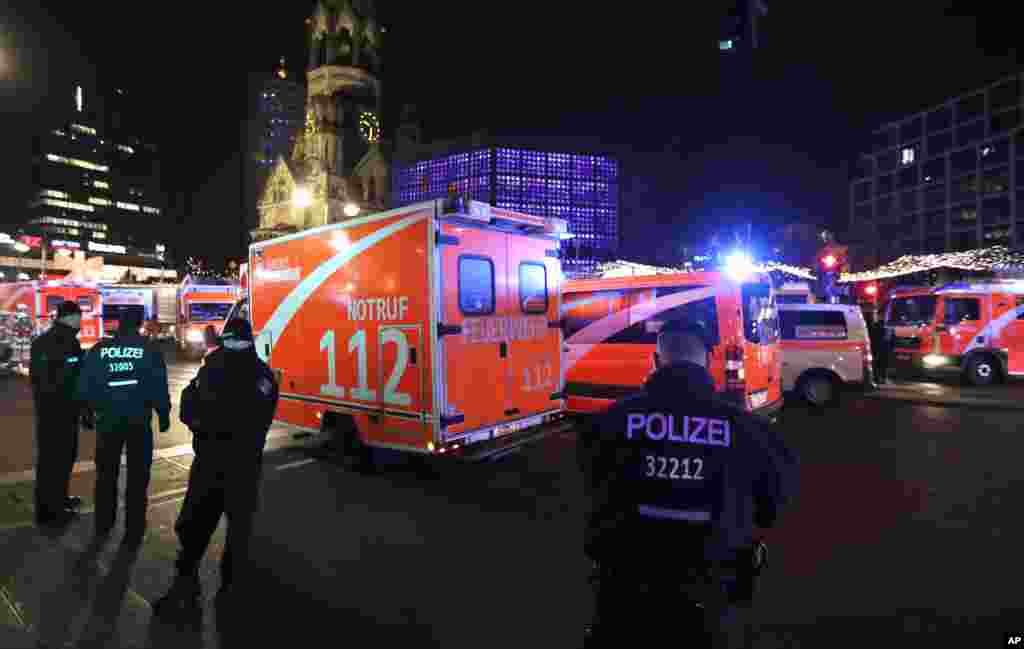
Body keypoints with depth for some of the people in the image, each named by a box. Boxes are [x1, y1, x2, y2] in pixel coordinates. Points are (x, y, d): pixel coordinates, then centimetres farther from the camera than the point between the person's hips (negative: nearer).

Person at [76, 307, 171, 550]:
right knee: (137, 477, 8)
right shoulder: (149, 350, -7)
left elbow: (84, 386, 2)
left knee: (106, 475, 18)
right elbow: (159, 388, -7)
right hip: (139, 421, -2)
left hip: (108, 420, 2)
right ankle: (133, 532, 12)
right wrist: (164, 415, 3)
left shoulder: (99, 349, -1)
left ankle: (102, 529, 26)